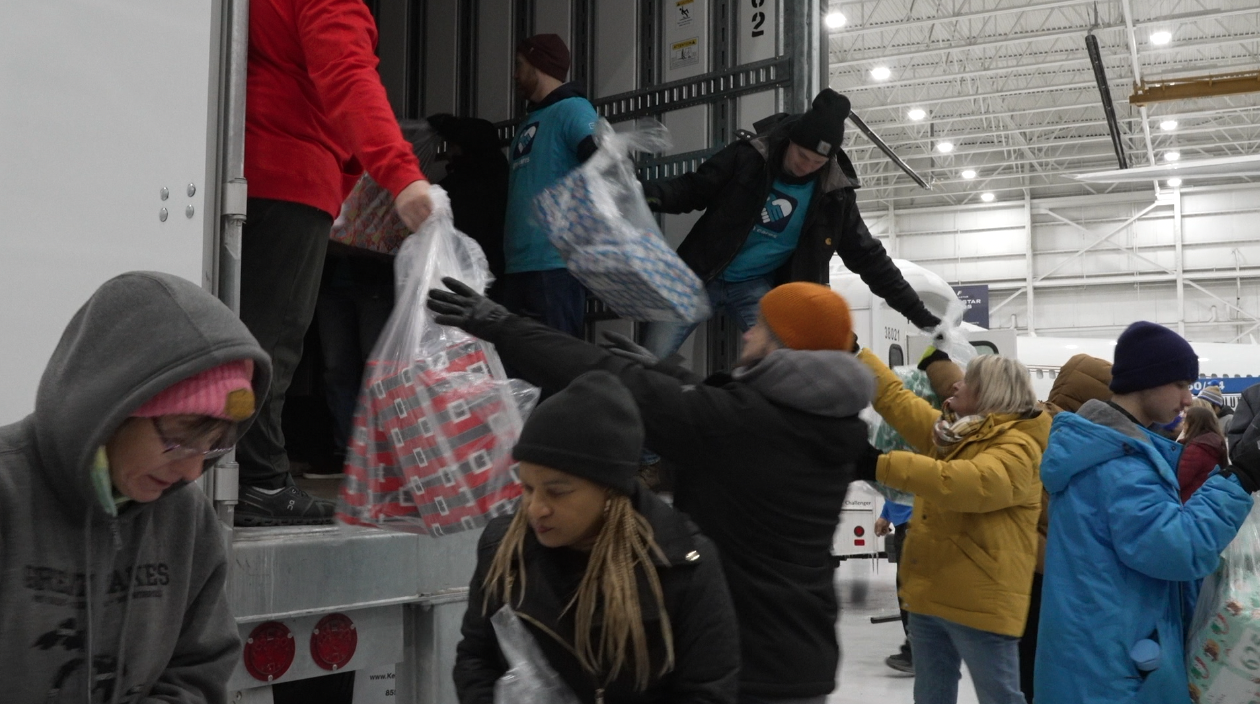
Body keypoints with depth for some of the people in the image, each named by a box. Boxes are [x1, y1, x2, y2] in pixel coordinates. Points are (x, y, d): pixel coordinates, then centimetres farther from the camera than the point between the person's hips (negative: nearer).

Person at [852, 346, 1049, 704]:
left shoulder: (1017, 446, -15)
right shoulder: (949, 431, 11)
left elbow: (970, 483, -32)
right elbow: (896, 397, 21)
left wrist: (882, 465, -35)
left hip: (980, 602, -8)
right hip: (929, 594, 8)